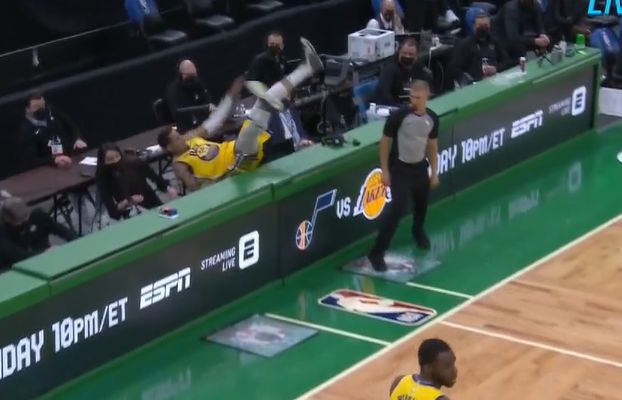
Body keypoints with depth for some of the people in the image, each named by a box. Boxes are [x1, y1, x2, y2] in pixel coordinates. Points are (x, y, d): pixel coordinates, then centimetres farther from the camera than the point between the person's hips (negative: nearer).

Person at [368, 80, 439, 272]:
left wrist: (434, 172, 11)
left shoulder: (432, 118, -4)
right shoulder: (399, 116, -19)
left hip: (420, 167, 5)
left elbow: (432, 145, 9)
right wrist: (385, 170, -10)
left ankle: (418, 231, 56)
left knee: (421, 204, 22)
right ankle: (377, 252, -9)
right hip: (400, 169, -5)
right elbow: (385, 141, -10)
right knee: (396, 209, -14)